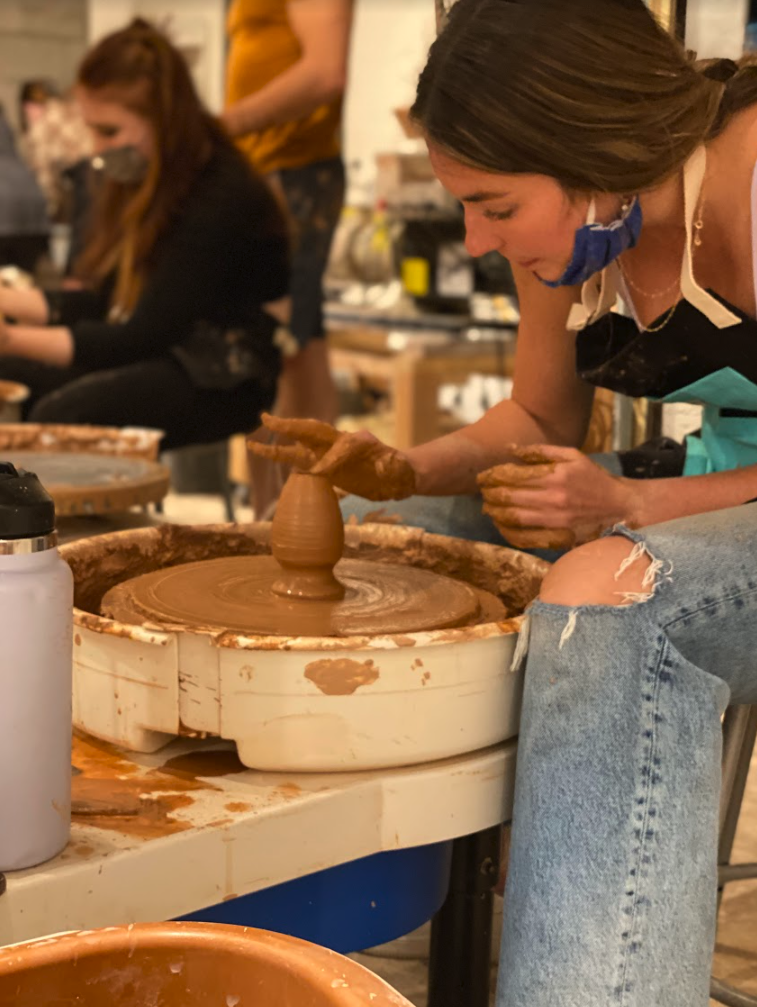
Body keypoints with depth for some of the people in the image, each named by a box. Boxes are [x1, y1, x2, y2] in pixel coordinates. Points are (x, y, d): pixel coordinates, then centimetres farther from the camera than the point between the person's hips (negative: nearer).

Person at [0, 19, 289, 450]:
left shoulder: (222, 199, -18)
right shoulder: (136, 185, 9)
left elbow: (145, 336, -21)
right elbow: (106, 305, 14)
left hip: (221, 379, -9)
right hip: (155, 358, 9)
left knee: (59, 414, -30)